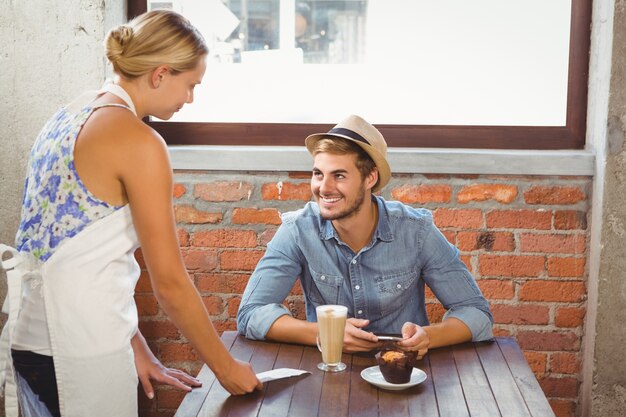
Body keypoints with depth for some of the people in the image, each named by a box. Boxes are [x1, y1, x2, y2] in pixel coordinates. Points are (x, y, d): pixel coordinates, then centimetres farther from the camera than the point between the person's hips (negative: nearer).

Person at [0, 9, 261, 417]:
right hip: (80, 347, -9)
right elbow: (170, 282, -14)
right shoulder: (138, 141, -17)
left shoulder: (71, 115, 9)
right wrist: (227, 368, -2)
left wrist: (136, 349, 14)